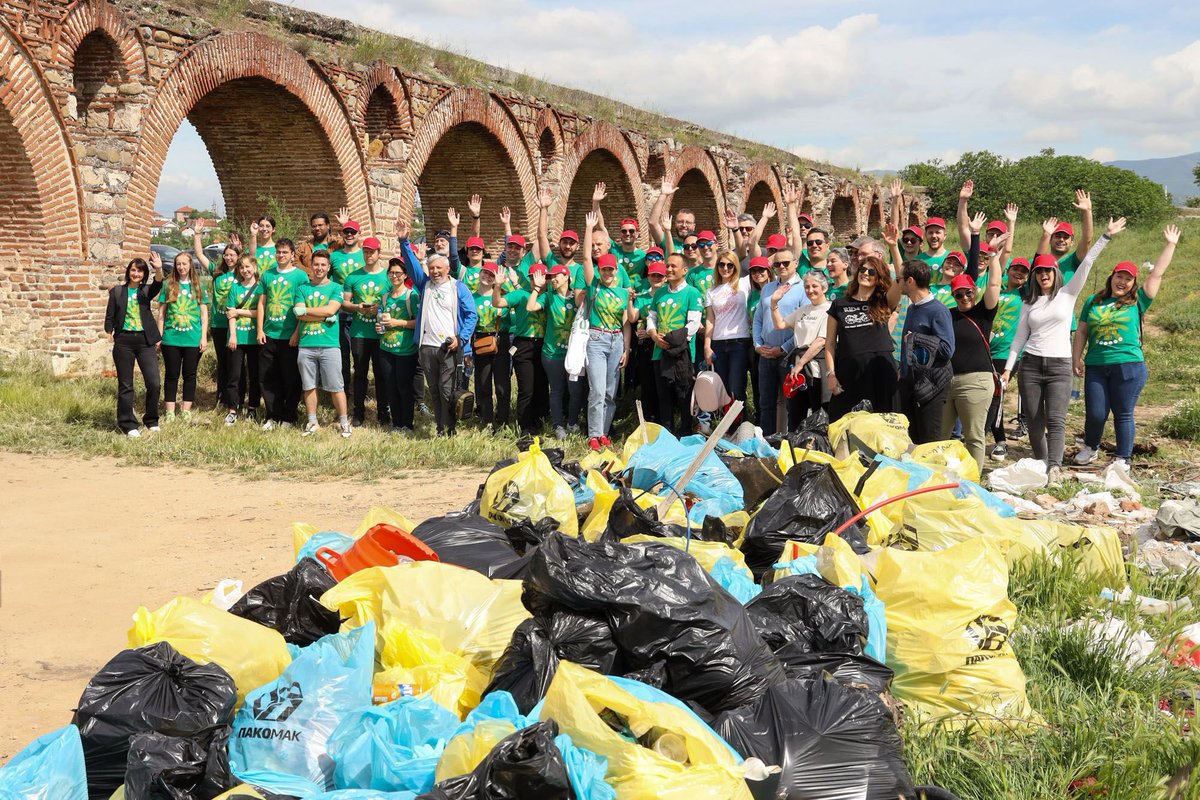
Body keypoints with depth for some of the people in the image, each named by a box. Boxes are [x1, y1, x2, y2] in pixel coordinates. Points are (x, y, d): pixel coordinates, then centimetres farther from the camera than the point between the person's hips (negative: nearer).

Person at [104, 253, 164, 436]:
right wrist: (109, 337, -1)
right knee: (125, 385, 4)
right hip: (123, 341, -1)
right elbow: (110, 317, 7)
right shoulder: (117, 291, 6)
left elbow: (157, 286, -17)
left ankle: (151, 421, 14)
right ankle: (128, 425, 12)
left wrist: (159, 270, -35)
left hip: (145, 341, 1)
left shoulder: (146, 291, 6)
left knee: (154, 383, -4)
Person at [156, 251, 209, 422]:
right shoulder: (169, 285, 5)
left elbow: (204, 313, 5)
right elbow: (161, 313, 7)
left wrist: (204, 337, -2)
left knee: (190, 375, 6)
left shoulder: (198, 286, 5)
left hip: (193, 339, 0)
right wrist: (159, 336, 2)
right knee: (171, 375, 5)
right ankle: (170, 412, 9)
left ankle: (186, 411, 14)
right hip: (171, 339, 0)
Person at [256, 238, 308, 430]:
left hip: (290, 336, -4)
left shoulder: (300, 276, -2)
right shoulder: (268, 275, 11)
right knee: (267, 378, 6)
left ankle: (288, 417, 14)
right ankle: (273, 415, 17)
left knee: (291, 380, 3)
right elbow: (261, 303, 13)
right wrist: (260, 330, 4)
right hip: (269, 335, 4)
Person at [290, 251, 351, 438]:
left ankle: (344, 422, 8)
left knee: (336, 387, -1)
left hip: (329, 345, -2)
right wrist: (324, 316, -10)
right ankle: (312, 422, 19)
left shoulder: (336, 288, 5)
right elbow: (299, 315, -2)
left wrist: (305, 310, -6)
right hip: (306, 345, 2)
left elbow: (331, 310, -11)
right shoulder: (302, 289, 11)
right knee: (309, 386, 8)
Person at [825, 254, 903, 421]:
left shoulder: (883, 303, 7)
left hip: (880, 373, -1)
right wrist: (830, 374, -1)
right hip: (847, 373, 1)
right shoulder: (839, 304, 10)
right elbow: (830, 342, 9)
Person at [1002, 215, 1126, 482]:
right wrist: (1008, 367, 7)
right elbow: (1020, 336, 13)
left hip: (1059, 365, -2)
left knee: (1056, 420, -14)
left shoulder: (1068, 294, 5)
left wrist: (1106, 236, -8)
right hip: (1030, 364, 3)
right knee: (1035, 421, 3)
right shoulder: (1029, 302, 12)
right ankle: (1041, 466, 13)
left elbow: (1086, 264, -2)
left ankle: (1055, 468, -24)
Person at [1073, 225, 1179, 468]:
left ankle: (1123, 460, 11)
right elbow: (1082, 331, 14)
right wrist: (1076, 359, 8)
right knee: (1095, 413, 1)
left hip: (1128, 366, -2)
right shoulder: (1094, 301, 12)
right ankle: (1090, 448, 27)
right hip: (1096, 367, 2)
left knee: (1123, 414, 2)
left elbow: (1157, 274, 5)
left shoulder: (1137, 302, 6)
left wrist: (1170, 245, 8)